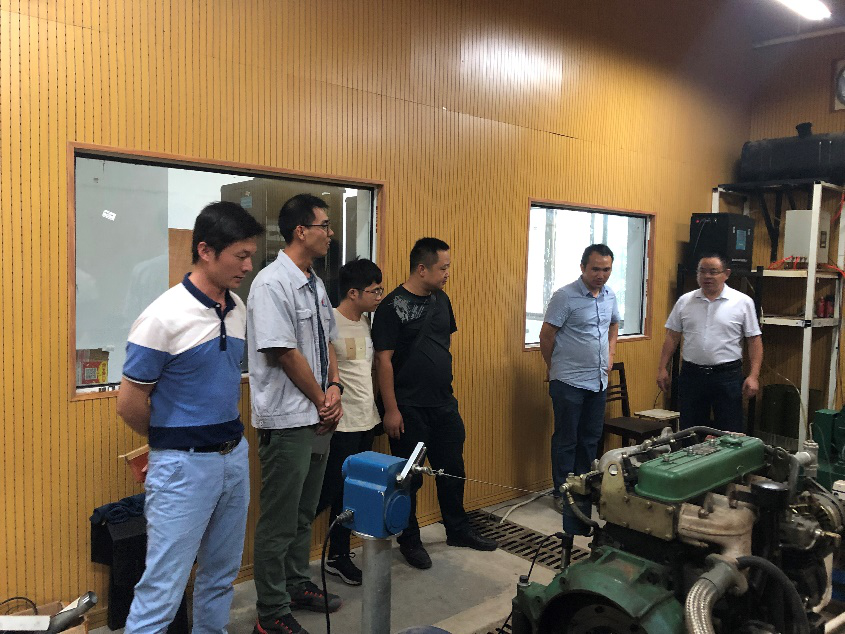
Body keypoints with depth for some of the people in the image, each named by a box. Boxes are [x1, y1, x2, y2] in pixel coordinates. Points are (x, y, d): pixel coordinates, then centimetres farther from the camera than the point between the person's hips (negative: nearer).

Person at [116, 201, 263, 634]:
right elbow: (129, 404, -12)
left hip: (235, 456, 7)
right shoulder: (164, 317, -18)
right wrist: (173, 442, 3)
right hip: (184, 465, -7)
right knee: (163, 590, 1)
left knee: (221, 574, 20)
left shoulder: (238, 310, 4)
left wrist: (228, 437, 13)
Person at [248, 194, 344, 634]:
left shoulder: (315, 284, 10)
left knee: (304, 513, 21)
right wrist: (322, 400, -10)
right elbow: (284, 353, -19)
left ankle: (297, 585, 38)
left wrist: (335, 388, 0)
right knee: (279, 522, 4)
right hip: (287, 420, -9)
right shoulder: (272, 283, -17)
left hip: (318, 417, 9)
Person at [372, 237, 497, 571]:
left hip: (444, 404, 7)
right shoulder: (392, 307, -13)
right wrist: (391, 409, -16)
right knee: (409, 477, 6)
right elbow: (384, 360, -14)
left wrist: (445, 386, 16)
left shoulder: (441, 299, 8)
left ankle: (458, 530, 35)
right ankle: (409, 541, 23)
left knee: (453, 470, 17)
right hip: (409, 409, -7)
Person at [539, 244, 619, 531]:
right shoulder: (565, 296, -15)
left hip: (598, 381, 7)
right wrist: (554, 367, 0)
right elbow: (546, 335, -11)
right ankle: (561, 493, 16)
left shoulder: (610, 295, 6)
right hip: (569, 381, -6)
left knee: (591, 438, 15)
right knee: (566, 440, 4)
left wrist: (610, 355, 13)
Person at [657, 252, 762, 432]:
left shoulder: (743, 302, -2)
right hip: (691, 375, 3)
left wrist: (754, 376, -9)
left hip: (728, 376, -2)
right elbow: (672, 337, 9)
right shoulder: (685, 301, 6)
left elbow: (754, 340, -2)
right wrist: (662, 368, 3)